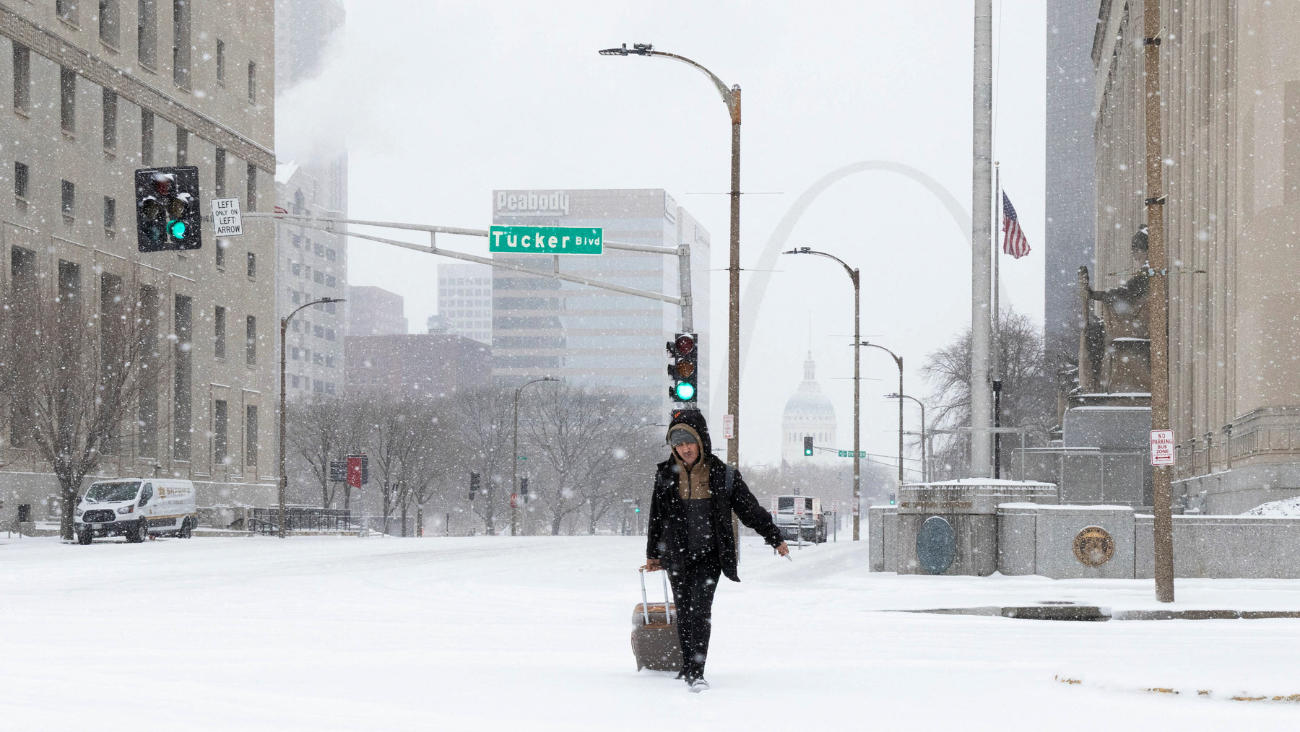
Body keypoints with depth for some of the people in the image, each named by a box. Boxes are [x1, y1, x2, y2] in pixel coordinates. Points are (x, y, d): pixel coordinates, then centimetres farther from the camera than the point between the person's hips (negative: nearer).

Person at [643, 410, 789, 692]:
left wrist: (775, 539, 11)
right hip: (677, 556, 3)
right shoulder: (666, 475, 5)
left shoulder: (722, 475, -1)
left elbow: (751, 509, 8)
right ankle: (688, 667, 19)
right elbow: (656, 517, 16)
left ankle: (696, 672, -19)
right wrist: (653, 555, 21)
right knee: (684, 612, 6)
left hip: (709, 555, -3)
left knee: (700, 608, -16)